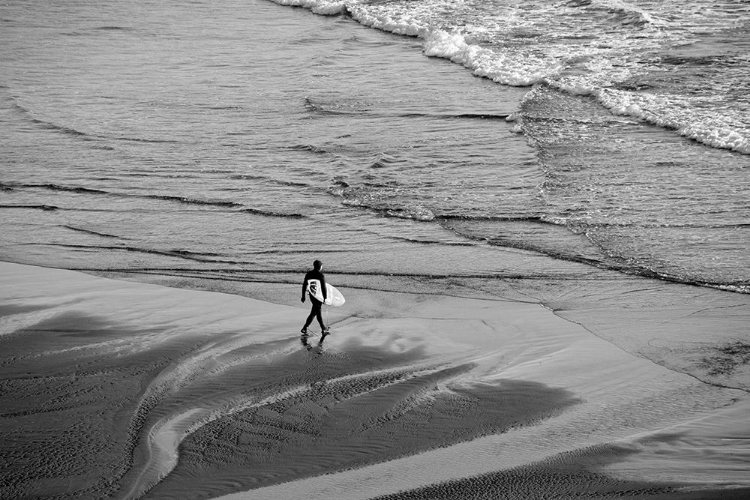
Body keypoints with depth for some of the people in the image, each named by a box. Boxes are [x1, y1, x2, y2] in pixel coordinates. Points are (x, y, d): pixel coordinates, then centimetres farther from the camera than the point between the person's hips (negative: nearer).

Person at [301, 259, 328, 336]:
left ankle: (324, 329, 28)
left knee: (318, 312, 17)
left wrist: (303, 296, 13)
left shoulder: (308, 274, 2)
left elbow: (304, 285, 6)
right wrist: (325, 298, -8)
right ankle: (304, 329, -4)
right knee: (313, 313, 0)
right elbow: (323, 287, -15)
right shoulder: (321, 275, -15)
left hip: (311, 295, 6)